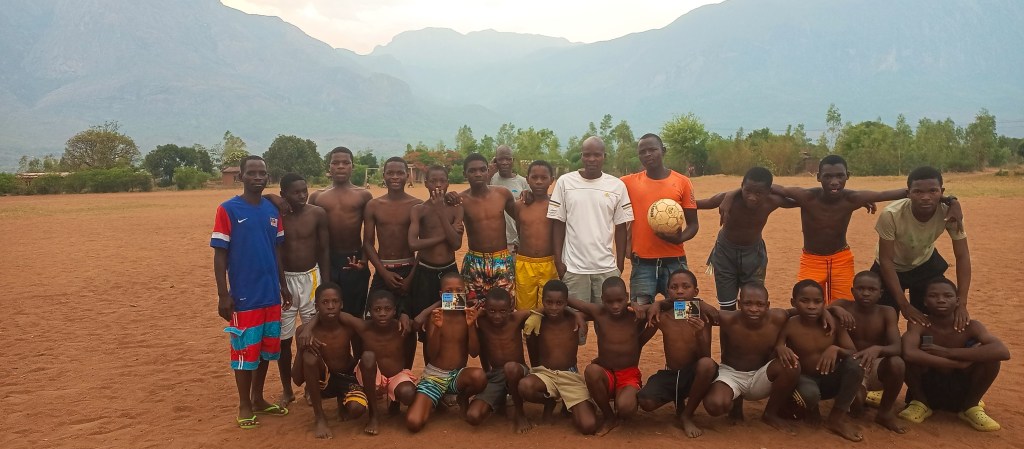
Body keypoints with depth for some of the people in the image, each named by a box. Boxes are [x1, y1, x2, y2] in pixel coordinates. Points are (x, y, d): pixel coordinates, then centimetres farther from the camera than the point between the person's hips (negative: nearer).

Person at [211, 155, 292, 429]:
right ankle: (244, 405, 20)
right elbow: (220, 255, -8)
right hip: (243, 296, -5)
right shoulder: (228, 210, -9)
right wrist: (223, 295, -12)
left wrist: (283, 285, 14)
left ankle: (258, 399, 30)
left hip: (271, 294, 5)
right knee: (245, 351, 4)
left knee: (266, 348, 14)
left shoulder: (273, 210, 7)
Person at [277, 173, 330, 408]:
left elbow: (324, 250, 1)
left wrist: (325, 284, -1)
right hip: (283, 280, 0)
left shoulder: (318, 214, -5)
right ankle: (287, 391, 22)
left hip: (311, 278, 1)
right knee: (284, 339, 7)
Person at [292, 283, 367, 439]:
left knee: (357, 409, -31)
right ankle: (319, 418, -15)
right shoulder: (306, 331, -18)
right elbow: (297, 380, -19)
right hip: (321, 380, -1)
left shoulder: (350, 327, -16)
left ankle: (342, 402, 11)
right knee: (310, 355, -33)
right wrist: (301, 349, -34)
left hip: (346, 379, 1)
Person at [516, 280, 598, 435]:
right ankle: (549, 403, 1)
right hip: (544, 373, 1)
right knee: (524, 386, -37)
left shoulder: (574, 320, -8)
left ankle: (570, 406, 17)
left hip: (571, 376, -1)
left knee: (588, 426, -21)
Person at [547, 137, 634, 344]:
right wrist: (558, 261, -2)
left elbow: (620, 228, 6)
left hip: (607, 268, 1)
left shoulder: (617, 185, 2)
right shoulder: (565, 182, 0)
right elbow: (558, 224, 3)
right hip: (574, 267, -1)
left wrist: (620, 265, 4)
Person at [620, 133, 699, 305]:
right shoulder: (629, 183, 3)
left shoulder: (682, 182, 2)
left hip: (674, 261, 0)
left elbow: (693, 224, 5)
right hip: (642, 262, 0)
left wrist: (680, 238, -14)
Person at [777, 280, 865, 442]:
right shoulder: (789, 326, -15)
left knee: (855, 364, -26)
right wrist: (780, 348, -39)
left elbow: (854, 354, -9)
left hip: (831, 379, 4)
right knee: (809, 393, -39)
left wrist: (836, 349, -30)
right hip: (805, 379, -3)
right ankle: (812, 409, 4)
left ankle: (837, 417, -10)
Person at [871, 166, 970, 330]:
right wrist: (904, 305, -31)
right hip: (892, 268, -2)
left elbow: (962, 256, -22)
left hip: (926, 264, 2)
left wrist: (961, 304, -29)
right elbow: (886, 261, -29)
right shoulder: (891, 215, -35)